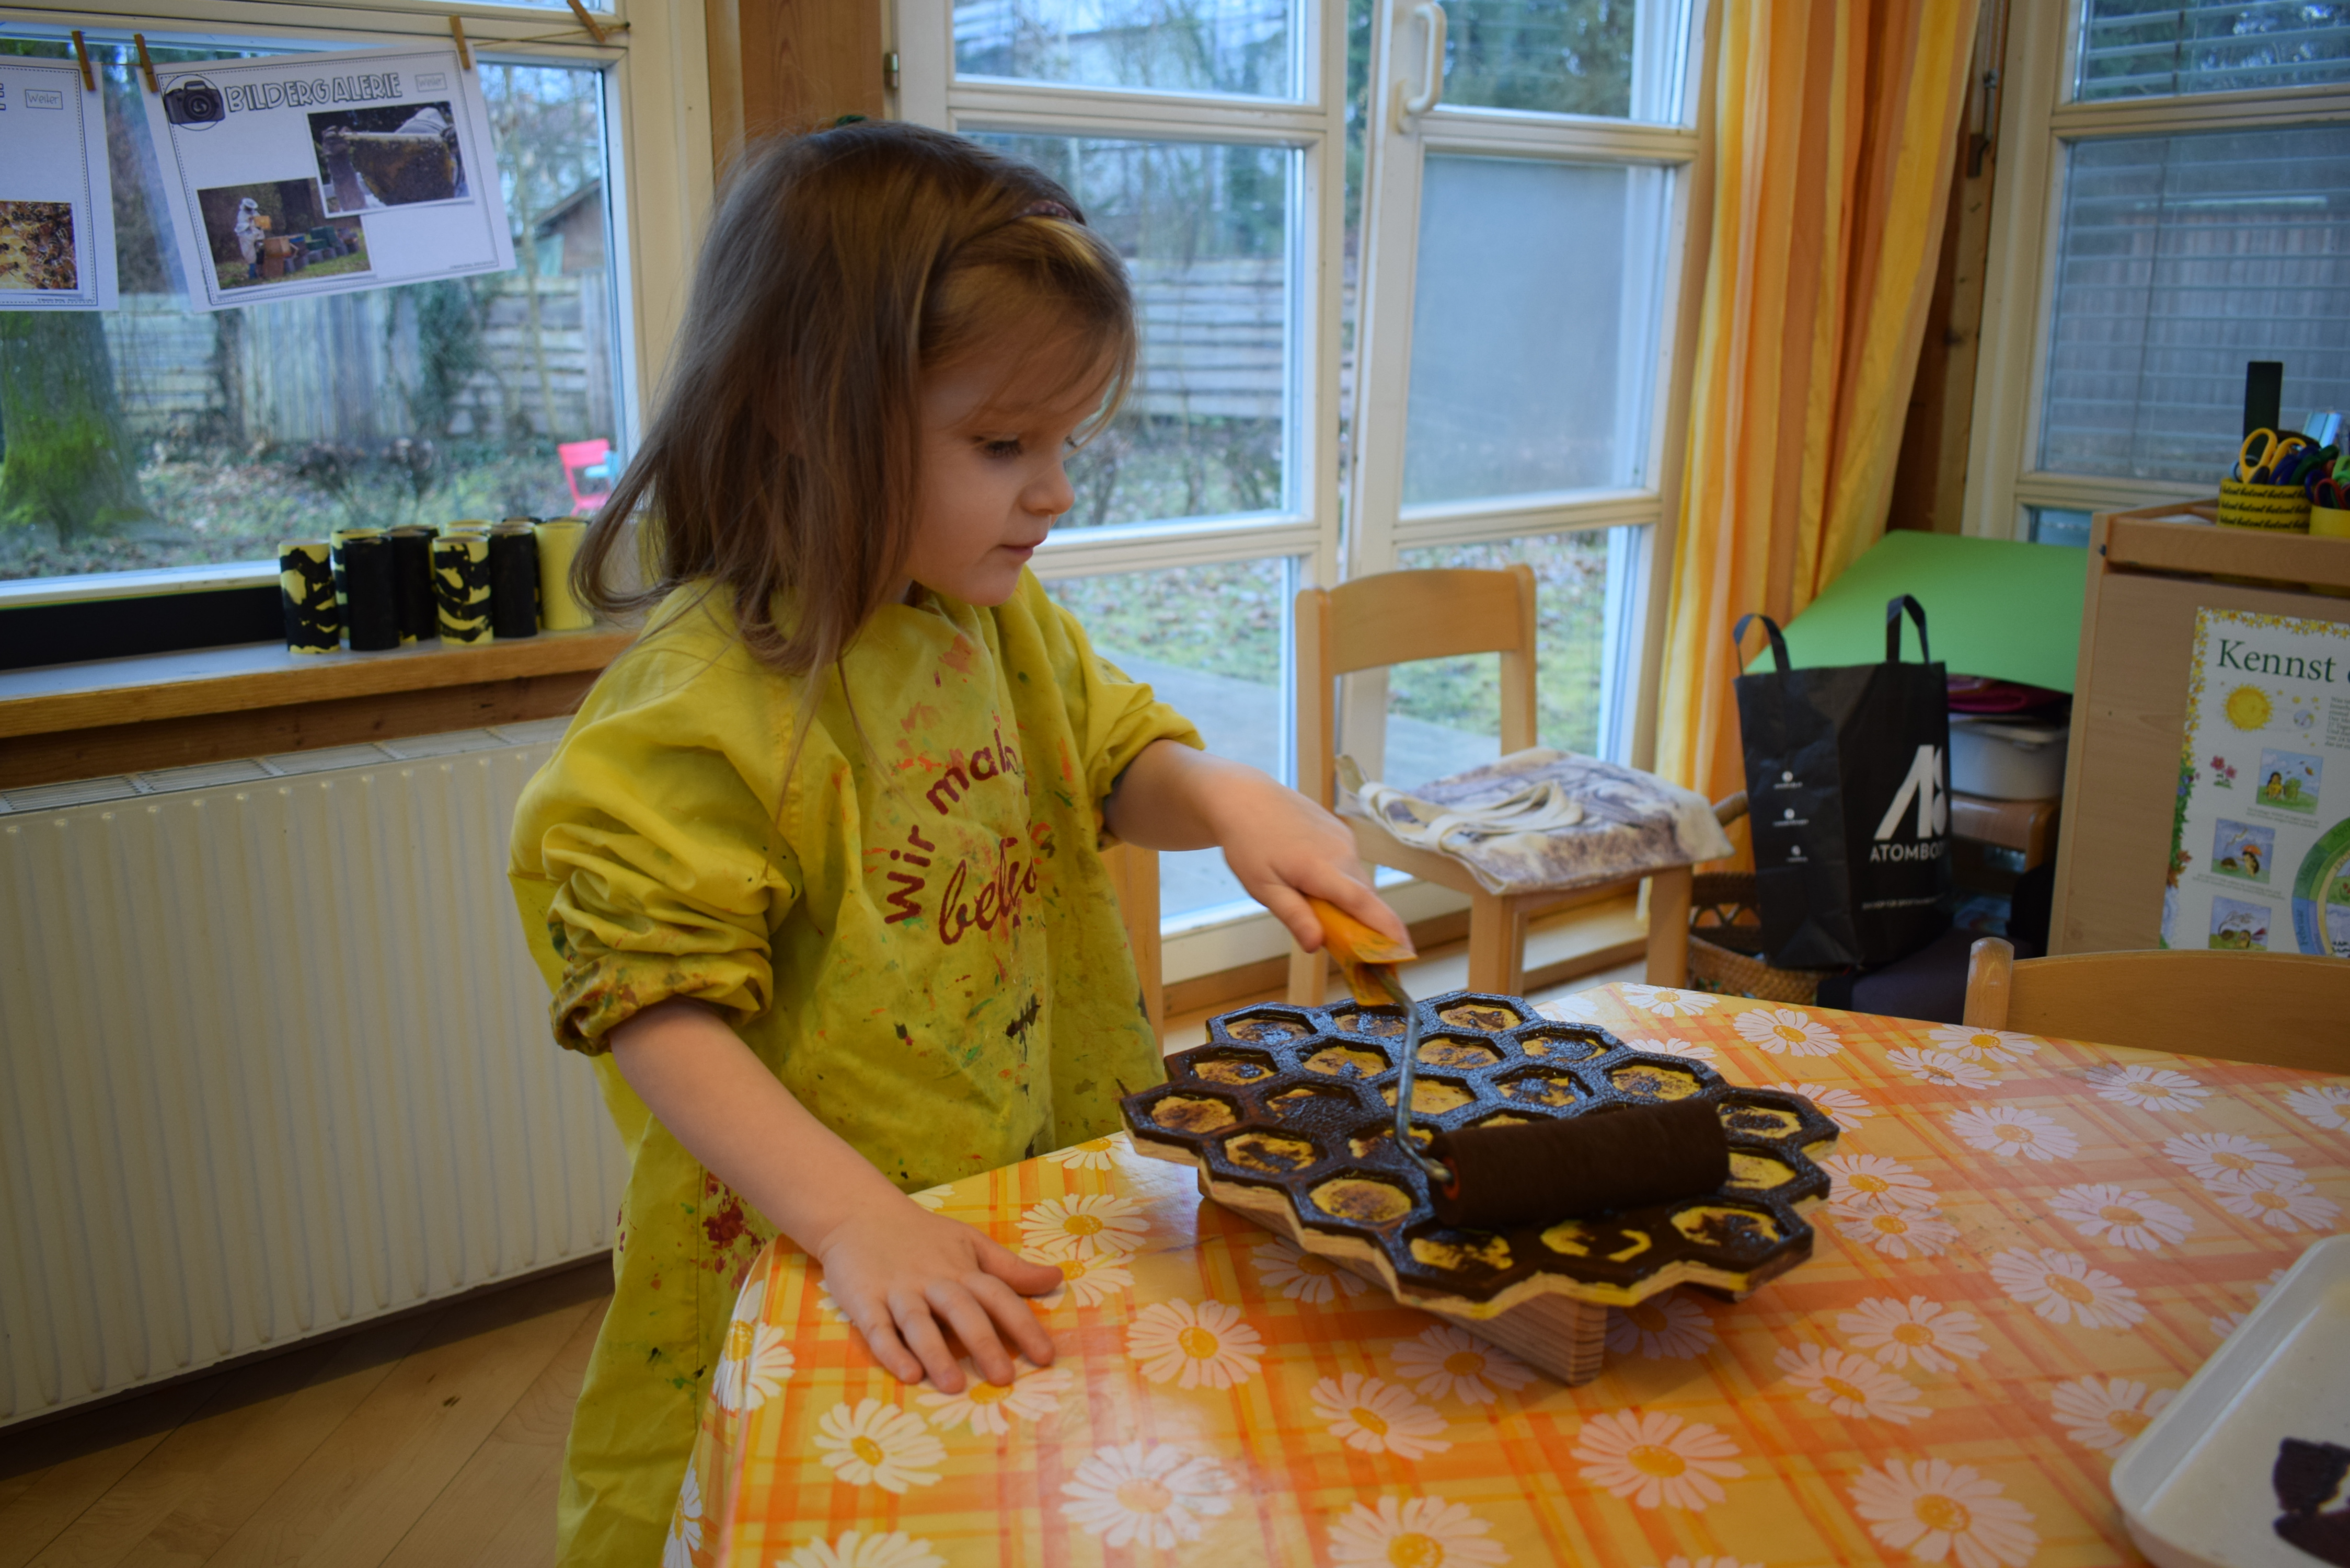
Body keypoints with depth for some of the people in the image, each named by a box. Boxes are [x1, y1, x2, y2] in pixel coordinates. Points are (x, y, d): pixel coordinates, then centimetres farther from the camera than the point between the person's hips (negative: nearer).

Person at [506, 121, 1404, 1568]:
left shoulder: (1004, 619, 0)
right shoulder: (701, 700, -23)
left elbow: (1113, 758, 10)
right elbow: (657, 1007, -24)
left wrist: (1222, 795, -14)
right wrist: (856, 1218, -33)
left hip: (1030, 1201, 7)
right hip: (817, 1282, -6)